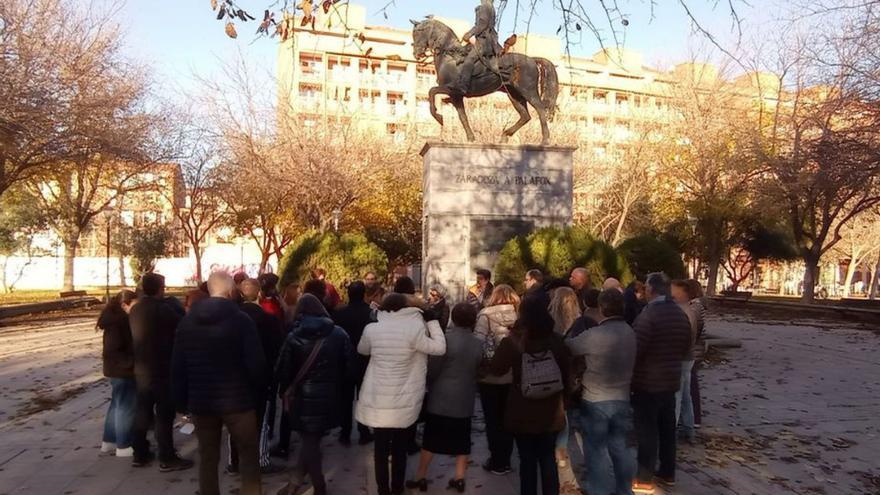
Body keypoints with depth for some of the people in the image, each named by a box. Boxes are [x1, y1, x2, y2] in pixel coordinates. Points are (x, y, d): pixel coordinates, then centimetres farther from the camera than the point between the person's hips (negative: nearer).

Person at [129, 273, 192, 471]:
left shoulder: (135, 310, 7)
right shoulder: (163, 309, -18)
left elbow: (135, 337, 15)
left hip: (141, 368, 8)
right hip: (162, 369, -8)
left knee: (143, 411, 15)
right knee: (164, 414, -2)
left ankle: (140, 454, 23)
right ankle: (167, 459, 3)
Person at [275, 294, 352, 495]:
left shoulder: (294, 337, -8)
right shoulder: (339, 334, -4)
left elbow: (283, 370, -5)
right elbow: (347, 365, 0)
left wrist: (284, 392, 11)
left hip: (303, 395, -1)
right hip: (330, 395, 2)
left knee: (310, 441, 11)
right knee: (313, 438, 19)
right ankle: (298, 478, 20)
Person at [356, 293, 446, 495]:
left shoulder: (372, 329, -4)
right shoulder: (415, 330, -14)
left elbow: (362, 350, 15)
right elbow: (440, 348, -9)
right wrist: (432, 321, -1)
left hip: (378, 399, 1)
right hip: (404, 401, -1)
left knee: (381, 446, 15)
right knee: (400, 447, 17)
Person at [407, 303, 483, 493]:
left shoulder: (446, 339, -16)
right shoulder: (478, 344, -2)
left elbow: (432, 370, -10)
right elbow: (478, 371, 9)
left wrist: (429, 384, 9)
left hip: (441, 399, -3)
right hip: (465, 400, 4)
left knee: (430, 440, 8)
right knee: (462, 441, 13)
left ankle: (420, 477, 15)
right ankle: (459, 478, 17)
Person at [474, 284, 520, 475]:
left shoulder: (486, 315, -9)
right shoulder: (519, 316, -2)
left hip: (490, 376, -3)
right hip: (513, 376, 3)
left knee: (493, 420, 11)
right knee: (507, 418, 17)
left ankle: (497, 462, 17)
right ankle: (505, 460, 26)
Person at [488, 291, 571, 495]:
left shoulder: (512, 342, -15)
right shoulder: (557, 340, -7)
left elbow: (496, 370, -3)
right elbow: (567, 374, 2)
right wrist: (561, 397, 18)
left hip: (523, 413, -2)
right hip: (551, 412, 2)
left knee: (527, 460, 11)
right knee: (548, 458, 17)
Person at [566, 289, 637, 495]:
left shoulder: (594, 335, -21)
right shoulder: (630, 333, 1)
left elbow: (567, 347, -11)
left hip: (595, 401, -6)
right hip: (622, 399, 6)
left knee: (596, 451, 7)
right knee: (620, 448, 18)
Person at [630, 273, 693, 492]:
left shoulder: (648, 314, -20)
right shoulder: (681, 314, 6)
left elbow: (636, 348, -22)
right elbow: (686, 346, 16)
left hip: (647, 382, -8)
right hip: (671, 380, 8)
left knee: (646, 430, 1)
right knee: (667, 428, 17)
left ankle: (645, 478, 9)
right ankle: (668, 473, 28)